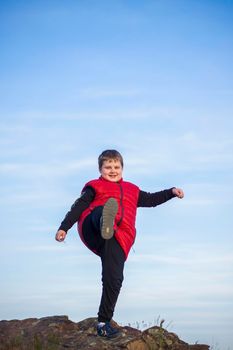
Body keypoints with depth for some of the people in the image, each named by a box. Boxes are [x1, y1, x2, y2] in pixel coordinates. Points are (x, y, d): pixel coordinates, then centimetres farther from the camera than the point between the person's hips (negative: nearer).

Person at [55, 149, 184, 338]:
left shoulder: (131, 190, 35)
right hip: (92, 229, -2)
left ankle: (104, 322, -5)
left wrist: (171, 192, 32)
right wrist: (64, 227, 1)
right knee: (101, 211, -37)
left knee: (114, 279, -11)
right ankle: (104, 222, -74)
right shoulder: (95, 187, 21)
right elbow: (79, 207, 12)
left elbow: (151, 199, 43)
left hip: (117, 240, 3)